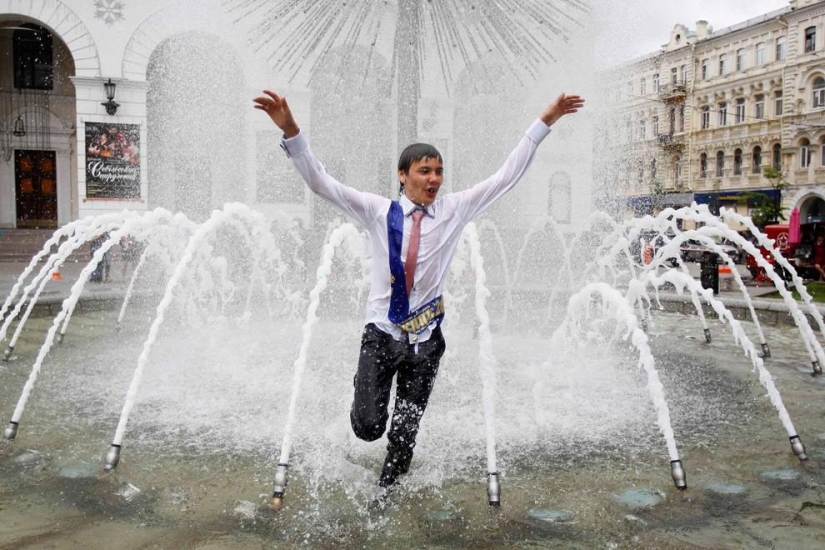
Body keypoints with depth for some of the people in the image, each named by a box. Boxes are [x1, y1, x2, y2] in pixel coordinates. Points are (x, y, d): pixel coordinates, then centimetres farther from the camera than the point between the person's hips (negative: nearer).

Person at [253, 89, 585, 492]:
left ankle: (387, 494, 34)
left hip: (426, 338, 2)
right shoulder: (378, 211, -4)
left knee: (406, 431, 10)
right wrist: (291, 131, -20)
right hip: (382, 334, -1)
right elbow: (320, 182, -8)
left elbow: (507, 176, 1)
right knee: (369, 427, -2)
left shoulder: (454, 210, 0)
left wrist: (545, 122, -3)